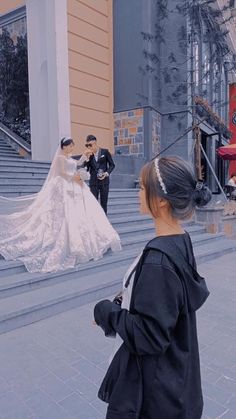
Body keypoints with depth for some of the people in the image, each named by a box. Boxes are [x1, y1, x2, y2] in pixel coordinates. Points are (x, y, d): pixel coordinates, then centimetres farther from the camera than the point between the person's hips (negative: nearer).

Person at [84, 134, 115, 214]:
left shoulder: (105, 152, -1)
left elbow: (112, 164, 4)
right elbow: (86, 168, 0)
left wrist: (107, 173, -10)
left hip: (104, 181, -1)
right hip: (93, 182, 1)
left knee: (104, 203, 6)